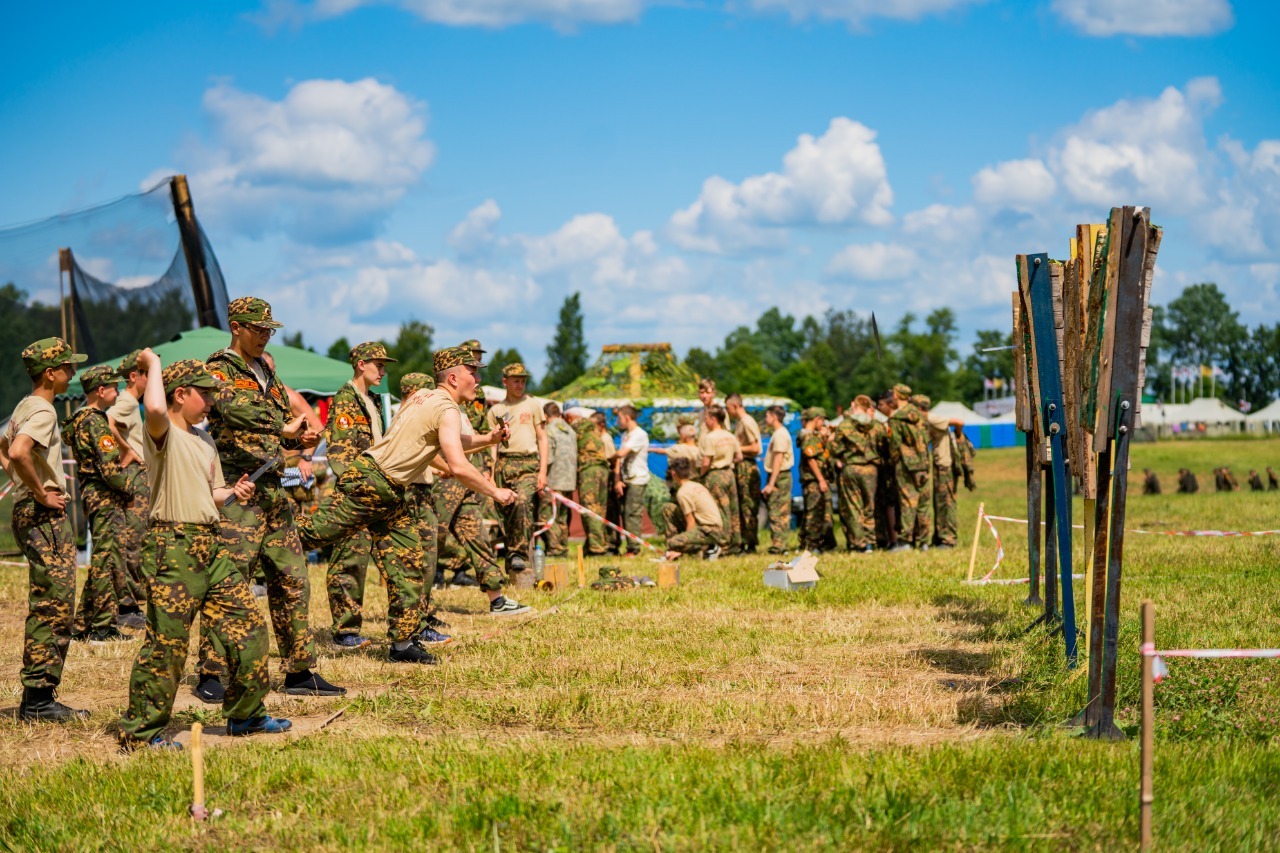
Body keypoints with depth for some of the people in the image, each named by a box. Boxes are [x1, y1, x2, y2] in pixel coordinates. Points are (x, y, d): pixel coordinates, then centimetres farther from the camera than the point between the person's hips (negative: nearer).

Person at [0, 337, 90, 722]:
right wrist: (41, 494, -20)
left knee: (45, 607, 13)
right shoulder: (43, 411, -15)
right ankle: (38, 699, -9)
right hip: (46, 517, -10)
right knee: (53, 607, -9)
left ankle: (36, 699, 15)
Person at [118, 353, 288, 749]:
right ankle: (140, 731, 1)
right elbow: (154, 408, -32)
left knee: (249, 626, 8)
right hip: (173, 546, -8)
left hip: (211, 546, 8)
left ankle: (245, 713, 22)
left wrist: (233, 492, 5)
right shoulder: (163, 434, -8)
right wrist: (153, 365, -16)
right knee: (167, 643, -8)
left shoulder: (204, 441, 19)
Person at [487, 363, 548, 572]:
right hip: (504, 464, 3)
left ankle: (519, 552, -24)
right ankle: (509, 555, 10)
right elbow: (492, 445, 15)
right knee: (506, 511, 0)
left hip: (528, 463, -3)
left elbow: (542, 439, 9)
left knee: (522, 502, -26)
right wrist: (491, 475, 5)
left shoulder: (532, 405, 11)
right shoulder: (496, 411, 15)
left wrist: (543, 471, -1)